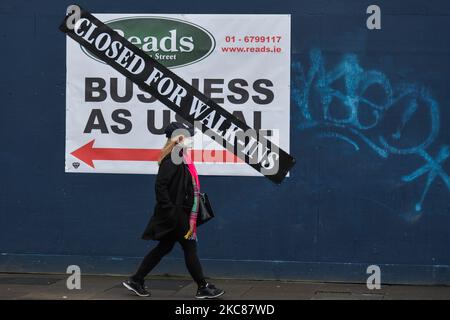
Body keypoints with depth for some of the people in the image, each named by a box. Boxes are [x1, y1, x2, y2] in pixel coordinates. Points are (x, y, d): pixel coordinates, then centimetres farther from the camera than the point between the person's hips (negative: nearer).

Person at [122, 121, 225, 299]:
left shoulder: (182, 158, 12)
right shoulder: (172, 160, -17)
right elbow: (160, 186, -23)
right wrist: (171, 211, -24)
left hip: (181, 214, 10)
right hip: (174, 214, -10)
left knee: (164, 248, 14)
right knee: (190, 248, 0)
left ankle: (136, 281, 20)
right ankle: (203, 288, 11)